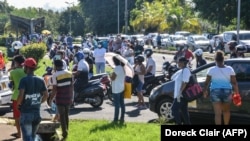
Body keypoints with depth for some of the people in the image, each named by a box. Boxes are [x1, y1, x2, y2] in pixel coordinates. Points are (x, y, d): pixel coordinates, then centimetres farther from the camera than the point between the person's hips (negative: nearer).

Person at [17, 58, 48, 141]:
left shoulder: (24, 80, -12)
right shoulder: (40, 80, 4)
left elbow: (21, 95, -22)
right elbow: (46, 95, 4)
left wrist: (18, 104, -4)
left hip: (26, 113, -5)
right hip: (37, 112, 5)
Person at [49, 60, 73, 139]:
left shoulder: (55, 75, -12)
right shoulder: (69, 73, 3)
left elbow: (54, 89, -14)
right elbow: (71, 86, 5)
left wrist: (51, 99, -3)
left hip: (60, 99, -4)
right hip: (68, 98, 5)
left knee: (62, 115, 5)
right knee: (66, 114, 17)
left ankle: (64, 132, 1)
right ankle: (66, 131, 24)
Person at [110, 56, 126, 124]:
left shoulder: (117, 68, -18)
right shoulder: (122, 68, 10)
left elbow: (113, 78, -23)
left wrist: (111, 75, -3)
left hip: (116, 90, -9)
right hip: (122, 89, 9)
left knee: (117, 105, -3)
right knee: (122, 104, 10)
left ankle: (115, 119, 2)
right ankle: (122, 118, 15)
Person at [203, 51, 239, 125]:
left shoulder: (211, 70, -5)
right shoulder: (230, 69, -2)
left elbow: (207, 82, -2)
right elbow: (234, 83, -4)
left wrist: (205, 91, 13)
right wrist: (237, 93, 3)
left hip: (215, 92, -2)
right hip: (227, 92, 2)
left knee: (217, 113, -1)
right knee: (226, 110, 24)